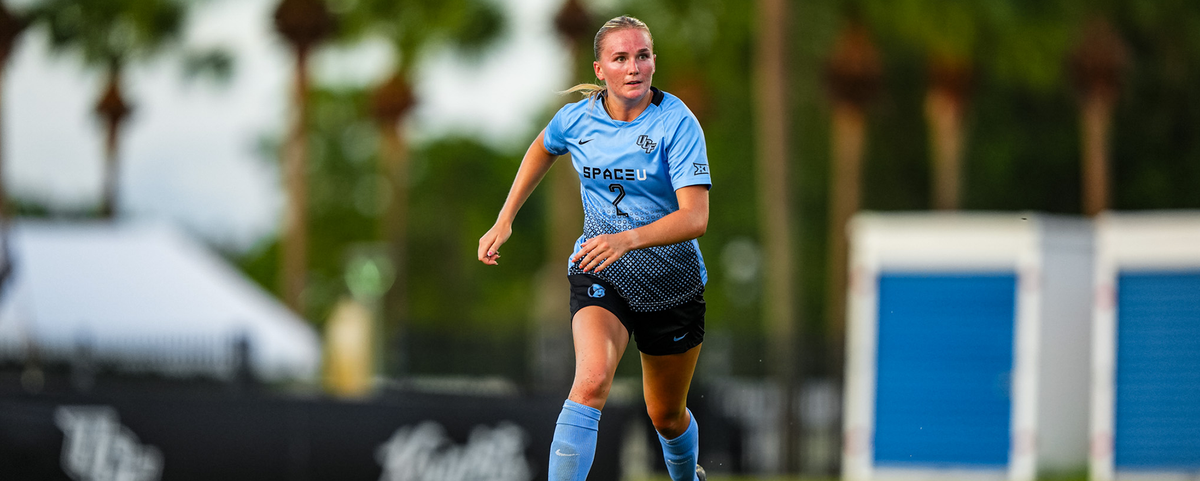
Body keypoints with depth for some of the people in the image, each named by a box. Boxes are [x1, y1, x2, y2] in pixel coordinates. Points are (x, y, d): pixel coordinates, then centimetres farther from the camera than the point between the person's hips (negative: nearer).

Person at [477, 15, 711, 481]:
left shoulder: (678, 123, -19)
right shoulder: (577, 118, -8)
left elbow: (695, 217, -28)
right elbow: (543, 148, 19)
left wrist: (628, 239, -44)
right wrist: (504, 220, 14)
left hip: (672, 282, -1)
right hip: (598, 273, 1)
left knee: (667, 416, 16)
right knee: (592, 380, -29)